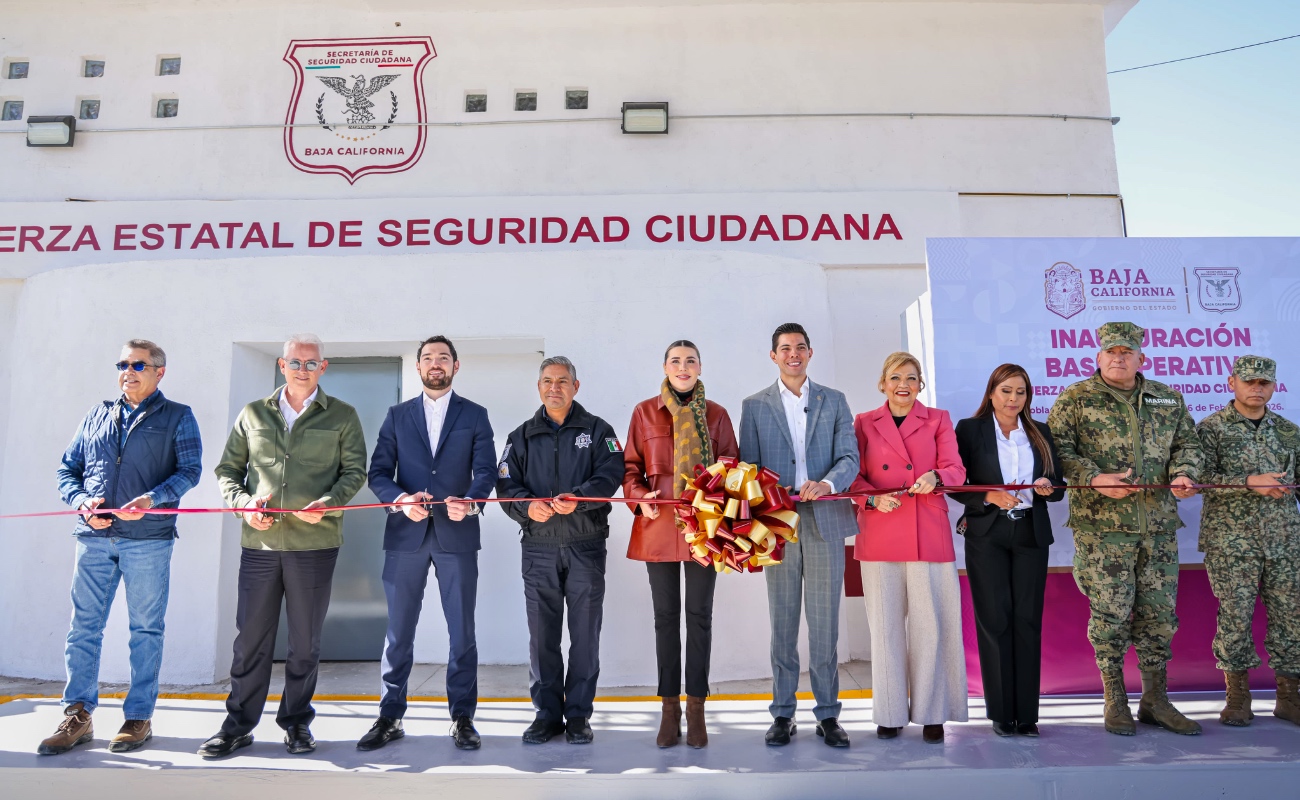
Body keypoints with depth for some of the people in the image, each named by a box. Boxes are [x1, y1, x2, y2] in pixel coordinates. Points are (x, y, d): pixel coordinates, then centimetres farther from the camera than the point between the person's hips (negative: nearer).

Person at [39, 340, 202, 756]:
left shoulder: (177, 417, 6)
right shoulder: (97, 415, 17)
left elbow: (190, 470, -4)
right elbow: (67, 468, 14)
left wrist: (151, 499, -19)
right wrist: (82, 501, -5)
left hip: (148, 538, -3)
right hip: (94, 536, 4)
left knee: (145, 629, 3)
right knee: (84, 627, 4)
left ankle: (139, 717, 11)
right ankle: (78, 716, 14)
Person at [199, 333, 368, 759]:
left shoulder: (341, 416, 5)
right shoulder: (253, 414, 12)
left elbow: (354, 471, 3)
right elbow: (228, 469, 14)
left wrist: (328, 503, -14)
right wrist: (243, 503, -3)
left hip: (314, 543, -1)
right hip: (259, 541, 2)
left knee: (305, 639, 7)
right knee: (250, 636, 7)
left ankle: (297, 723, 22)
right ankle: (238, 725, 20)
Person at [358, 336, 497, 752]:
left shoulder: (475, 416, 8)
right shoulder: (397, 416, 12)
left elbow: (485, 470, -2)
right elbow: (378, 472, 5)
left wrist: (471, 502, -22)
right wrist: (399, 499, -15)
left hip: (456, 535, -1)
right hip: (405, 534, 1)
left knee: (462, 631, 4)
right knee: (398, 631, 7)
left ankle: (462, 718, 16)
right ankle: (390, 718, 19)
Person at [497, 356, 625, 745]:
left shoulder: (597, 430, 6)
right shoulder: (522, 436, 13)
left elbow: (610, 474, -7)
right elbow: (507, 484, 5)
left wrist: (577, 499, -24)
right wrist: (527, 506, -16)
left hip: (586, 546, -2)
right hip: (538, 548, 2)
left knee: (585, 633, 4)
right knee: (542, 634, 6)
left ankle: (578, 714, 16)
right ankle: (547, 713, 19)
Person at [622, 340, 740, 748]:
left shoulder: (715, 414, 6)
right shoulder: (644, 412, 6)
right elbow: (630, 465, 8)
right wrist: (639, 497, -9)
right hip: (659, 526, 0)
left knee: (699, 616, 5)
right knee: (666, 616, 6)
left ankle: (696, 710, 16)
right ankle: (670, 710, 16)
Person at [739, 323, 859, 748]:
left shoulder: (834, 401, 11)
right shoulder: (754, 406, 10)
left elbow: (849, 457, 2)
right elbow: (748, 465, 6)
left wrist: (827, 482, -18)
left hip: (825, 521, 0)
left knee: (824, 621, 4)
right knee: (782, 620, 6)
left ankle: (828, 714, 15)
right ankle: (782, 713, 16)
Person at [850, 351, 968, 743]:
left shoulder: (938, 420, 10)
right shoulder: (864, 424, 10)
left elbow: (955, 470, 0)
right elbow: (854, 477, 6)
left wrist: (935, 478, -22)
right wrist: (873, 498, -14)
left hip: (929, 535, 0)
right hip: (880, 535, 0)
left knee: (931, 623, 0)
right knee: (886, 623, 4)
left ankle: (931, 712, 13)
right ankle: (891, 711, 16)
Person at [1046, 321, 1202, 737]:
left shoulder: (1168, 398, 14)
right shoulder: (1076, 398, 1)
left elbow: (1188, 442, 18)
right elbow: (1057, 446, -5)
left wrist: (1183, 473, -3)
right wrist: (1094, 478, -18)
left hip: (1159, 523, 4)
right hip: (1101, 523, -4)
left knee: (1159, 612, 9)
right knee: (1110, 612, -1)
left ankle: (1155, 699, 22)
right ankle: (1115, 700, 13)